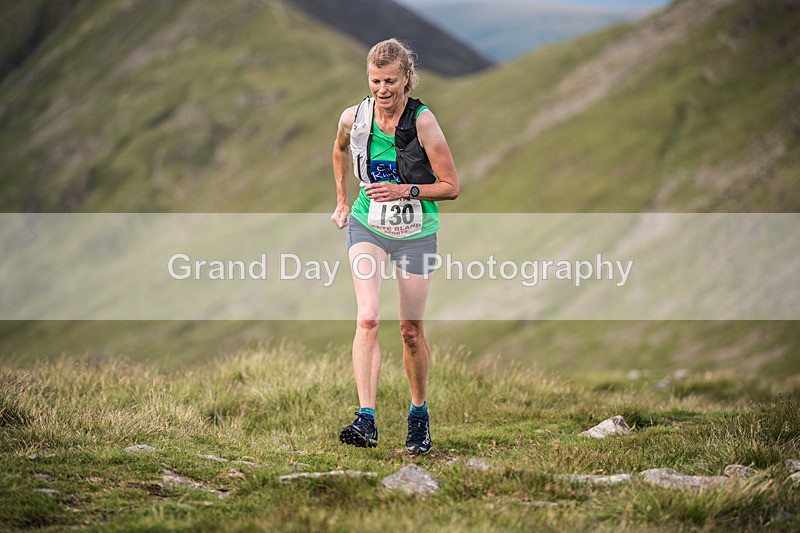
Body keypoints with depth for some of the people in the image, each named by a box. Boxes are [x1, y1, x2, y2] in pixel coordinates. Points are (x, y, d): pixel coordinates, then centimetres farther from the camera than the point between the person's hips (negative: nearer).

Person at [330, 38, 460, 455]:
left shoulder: (422, 121, -17)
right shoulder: (354, 118, -7)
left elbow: (450, 186, -12)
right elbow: (340, 150, 18)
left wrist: (405, 191, -25)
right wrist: (342, 201, 16)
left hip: (416, 232, -1)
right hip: (368, 227, 1)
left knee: (411, 331, 6)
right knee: (368, 319, -18)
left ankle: (419, 413, 29)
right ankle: (366, 420, -24)